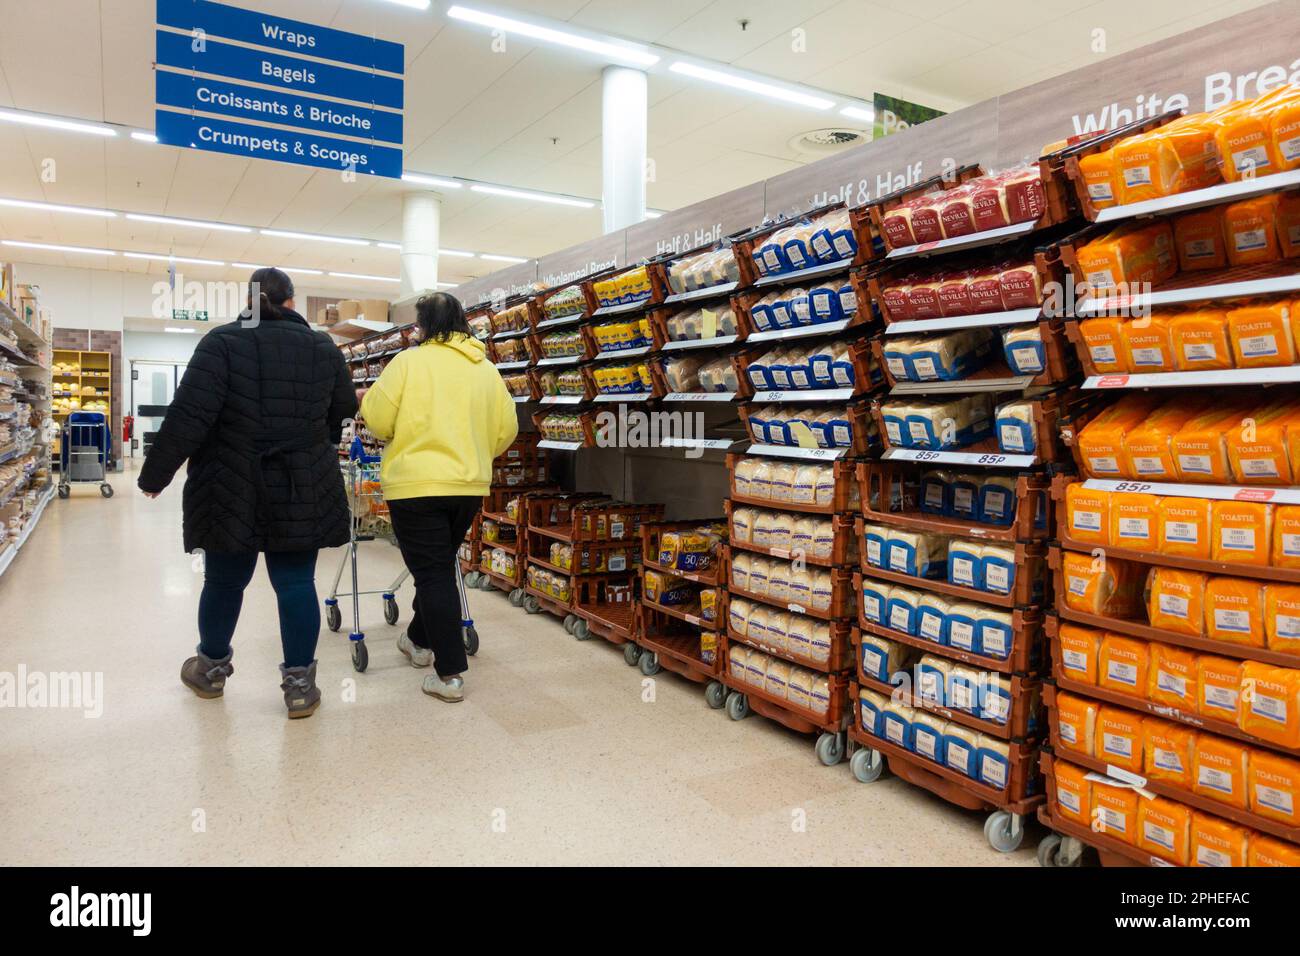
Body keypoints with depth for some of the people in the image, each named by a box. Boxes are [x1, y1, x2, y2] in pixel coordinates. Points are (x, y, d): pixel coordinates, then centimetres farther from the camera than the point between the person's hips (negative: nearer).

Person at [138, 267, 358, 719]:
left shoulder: (222, 342, -7)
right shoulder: (323, 348, 2)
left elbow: (189, 415, -13)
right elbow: (343, 412, 11)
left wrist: (155, 474, -4)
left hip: (232, 490, -1)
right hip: (303, 492, 1)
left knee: (224, 580, 14)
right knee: (296, 583, 5)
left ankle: (211, 668, 35)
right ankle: (299, 683, 10)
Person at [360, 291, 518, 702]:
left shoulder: (408, 362, -8)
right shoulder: (486, 369, 6)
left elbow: (378, 421, -8)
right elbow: (506, 429, 6)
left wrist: (370, 398, 13)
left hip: (416, 485, -5)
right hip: (470, 486, 5)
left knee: (433, 574, 0)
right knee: (440, 568, 22)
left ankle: (450, 674, 1)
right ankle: (419, 641, 40)